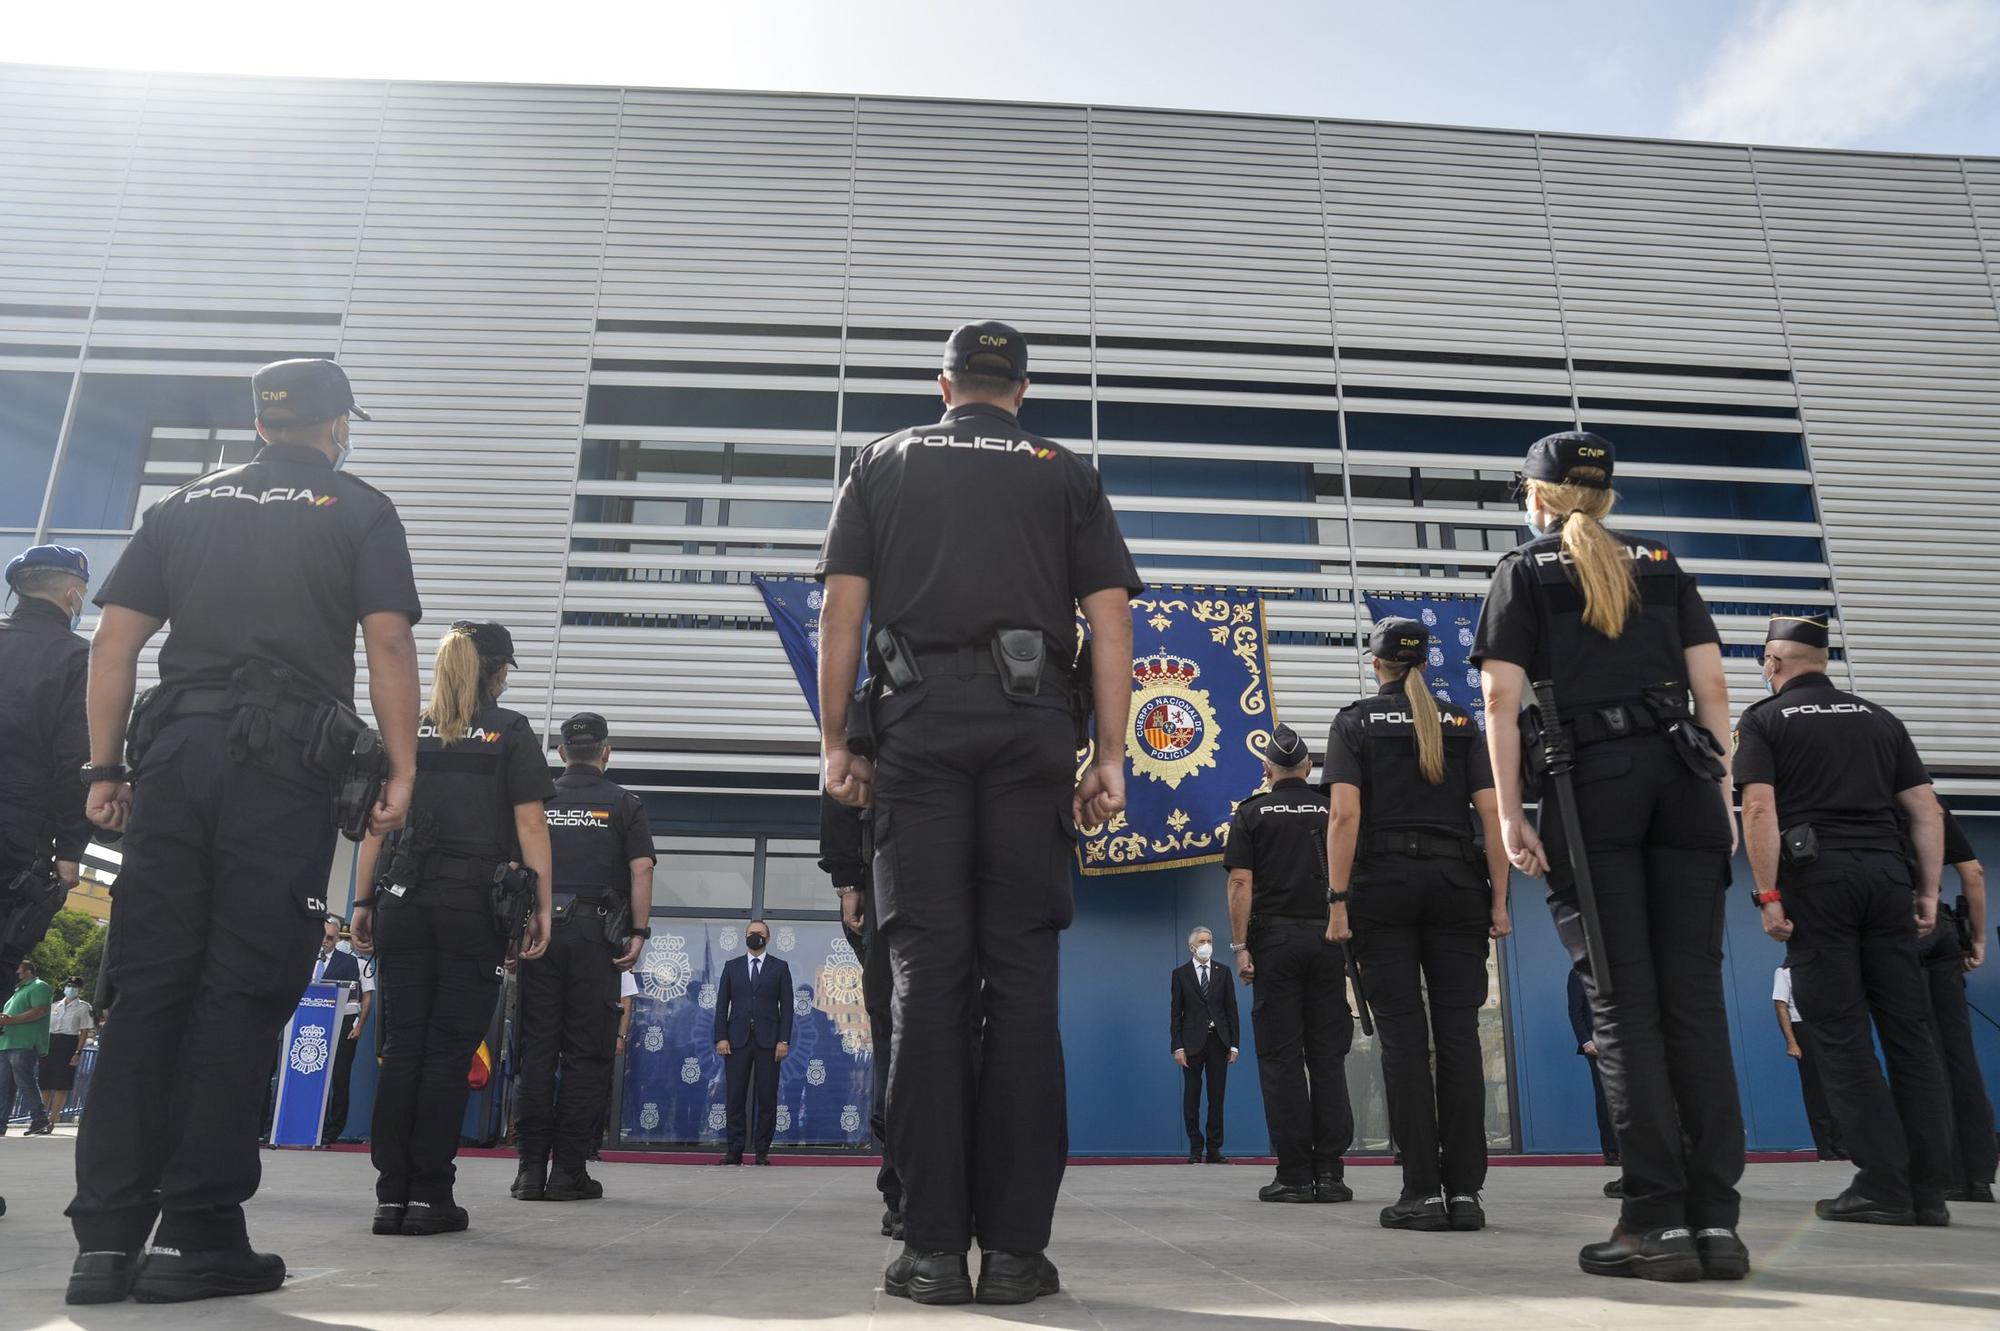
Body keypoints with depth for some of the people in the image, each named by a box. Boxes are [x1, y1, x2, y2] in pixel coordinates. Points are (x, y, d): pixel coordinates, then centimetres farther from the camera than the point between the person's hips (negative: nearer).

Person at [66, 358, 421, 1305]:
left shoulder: (184, 507, 18)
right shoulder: (359, 510, 7)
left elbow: (113, 639, 11)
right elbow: (388, 642, -5)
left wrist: (105, 768, 12)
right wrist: (401, 770, -4)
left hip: (176, 752, 4)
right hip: (288, 763, -4)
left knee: (147, 985, 6)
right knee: (242, 989, -3)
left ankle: (107, 1235, 5)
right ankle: (197, 1235, -1)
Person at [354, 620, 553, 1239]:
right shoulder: (511, 732, 3)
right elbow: (531, 823, -3)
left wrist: (363, 900, 12)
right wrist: (542, 906, -2)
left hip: (403, 901, 3)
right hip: (476, 904, -3)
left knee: (401, 1045, 6)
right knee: (450, 1049, 0)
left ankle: (391, 1194, 7)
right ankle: (430, 1195, 2)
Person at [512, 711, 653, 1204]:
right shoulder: (623, 804, 6)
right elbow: (641, 869, -4)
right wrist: (638, 932, -4)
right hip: (595, 931, -2)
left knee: (536, 1047, 6)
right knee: (586, 1051, 1)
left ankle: (531, 1167, 5)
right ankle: (568, 1170, 1)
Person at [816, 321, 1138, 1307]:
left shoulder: (883, 464, 17)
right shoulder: (1067, 474, 16)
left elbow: (842, 608, 7)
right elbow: (1109, 617, 6)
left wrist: (835, 744, 8)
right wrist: (1110, 758, 5)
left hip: (921, 719, 0)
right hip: (1033, 722, 0)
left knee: (928, 973, -1)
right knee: (1022, 973, 0)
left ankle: (933, 1247, 0)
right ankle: (1015, 1247, 1)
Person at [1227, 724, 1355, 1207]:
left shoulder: (1252, 812, 4)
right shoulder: (1333, 811, 10)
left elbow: (1241, 882, -6)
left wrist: (1240, 947, -5)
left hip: (1274, 939, -2)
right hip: (1326, 938, 2)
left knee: (1281, 1058, 0)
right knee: (1328, 1055, 5)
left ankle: (1294, 1175, -1)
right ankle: (1330, 1172, 4)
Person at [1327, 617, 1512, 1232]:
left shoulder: (1355, 721, 4)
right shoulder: (1460, 722, 12)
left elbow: (1345, 813, -7)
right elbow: (1492, 812, 3)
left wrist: (1337, 900, -7)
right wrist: (1499, 899, 4)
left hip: (1384, 882, -2)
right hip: (1456, 881, 2)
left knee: (1404, 1037, -1)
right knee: (1458, 1034, 2)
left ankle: (1422, 1191, -2)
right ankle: (1465, 1191, 1)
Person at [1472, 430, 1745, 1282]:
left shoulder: (1524, 571, 9)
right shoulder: (1662, 567, 19)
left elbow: (1502, 696, -2)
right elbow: (1711, 683, 10)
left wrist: (1510, 812, -3)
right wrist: (1723, 791, 11)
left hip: (1592, 781, -3)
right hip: (1680, 774, 3)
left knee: (1624, 1004, -2)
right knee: (1693, 997, 3)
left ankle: (1658, 1221, -2)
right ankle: (1716, 1218, 2)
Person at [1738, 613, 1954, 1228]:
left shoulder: (1764, 718, 5)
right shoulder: (1879, 717, 18)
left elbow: (1760, 809, -8)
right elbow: (1926, 808, 12)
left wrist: (1769, 895, -8)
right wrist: (1929, 890, 13)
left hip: (1816, 873, -4)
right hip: (1887, 872, 4)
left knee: (1842, 1035, -1)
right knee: (1909, 1029, 6)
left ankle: (1883, 1186, -1)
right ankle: (1929, 1189, 7)